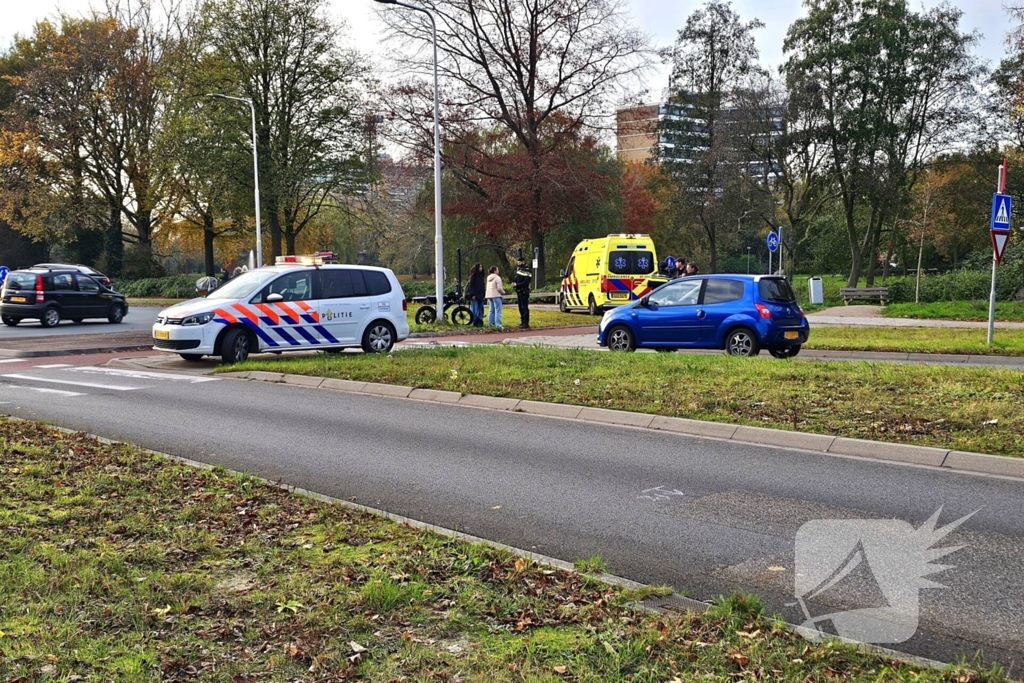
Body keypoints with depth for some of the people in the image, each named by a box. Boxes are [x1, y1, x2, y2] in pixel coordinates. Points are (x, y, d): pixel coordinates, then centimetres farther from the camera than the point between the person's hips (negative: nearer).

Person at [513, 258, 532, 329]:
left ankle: (526, 323, -10)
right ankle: (522, 322, 21)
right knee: (520, 307, 13)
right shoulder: (518, 269, 14)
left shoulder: (527, 271, -13)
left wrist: (516, 285, -19)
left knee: (524, 307, -10)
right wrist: (513, 282, 0)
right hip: (519, 292, 9)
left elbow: (526, 282, -20)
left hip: (524, 292, -9)